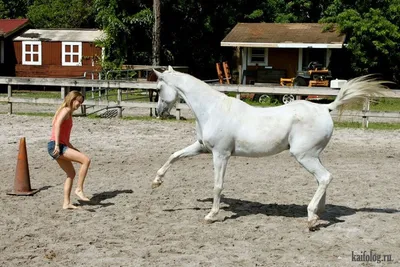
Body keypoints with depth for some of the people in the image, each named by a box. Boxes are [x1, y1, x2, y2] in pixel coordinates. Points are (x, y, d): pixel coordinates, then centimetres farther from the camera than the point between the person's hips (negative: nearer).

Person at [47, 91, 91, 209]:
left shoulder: (68, 114, 24)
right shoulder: (66, 110, -4)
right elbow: (57, 125, -21)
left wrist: (74, 149, 25)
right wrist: (57, 145, -29)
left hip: (60, 146, 10)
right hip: (55, 146, -10)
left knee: (71, 174, 16)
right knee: (86, 160, -18)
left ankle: (66, 203, 16)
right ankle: (79, 189, -14)